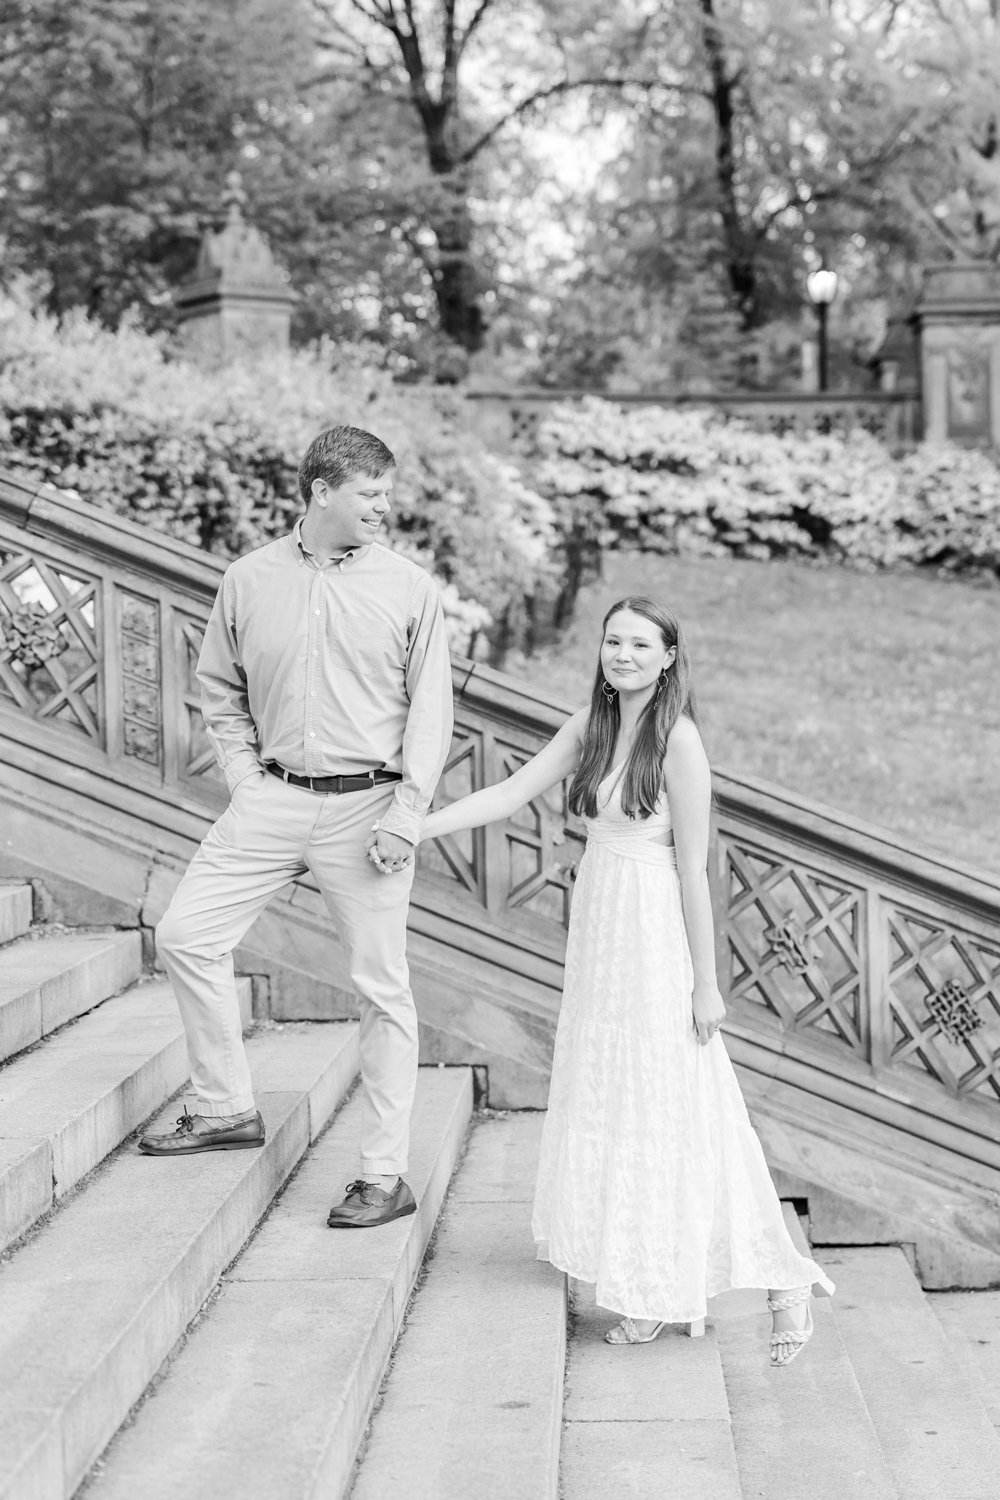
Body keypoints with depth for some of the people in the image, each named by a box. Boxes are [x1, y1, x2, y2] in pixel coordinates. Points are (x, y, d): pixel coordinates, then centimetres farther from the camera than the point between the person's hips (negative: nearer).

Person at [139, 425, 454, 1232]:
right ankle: (228, 1108, 17)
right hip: (273, 798, 3)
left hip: (369, 804, -3)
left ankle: (385, 1174, 10)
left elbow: (431, 707, -2)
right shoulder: (249, 580, 4)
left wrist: (408, 809, -11)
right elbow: (219, 687, 15)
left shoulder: (409, 587, -1)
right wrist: (242, 772, 3)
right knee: (187, 933, -2)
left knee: (382, 988, 0)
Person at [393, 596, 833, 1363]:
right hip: (598, 935, 7)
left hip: (656, 937, -7)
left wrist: (706, 983, -12)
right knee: (610, 1115, 10)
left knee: (676, 1114, -4)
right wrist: (414, 828, 0)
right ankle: (652, 1293, 21)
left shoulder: (678, 739, -13)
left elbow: (693, 867, -14)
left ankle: (786, 1282, 7)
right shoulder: (590, 727, 6)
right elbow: (509, 794, 8)